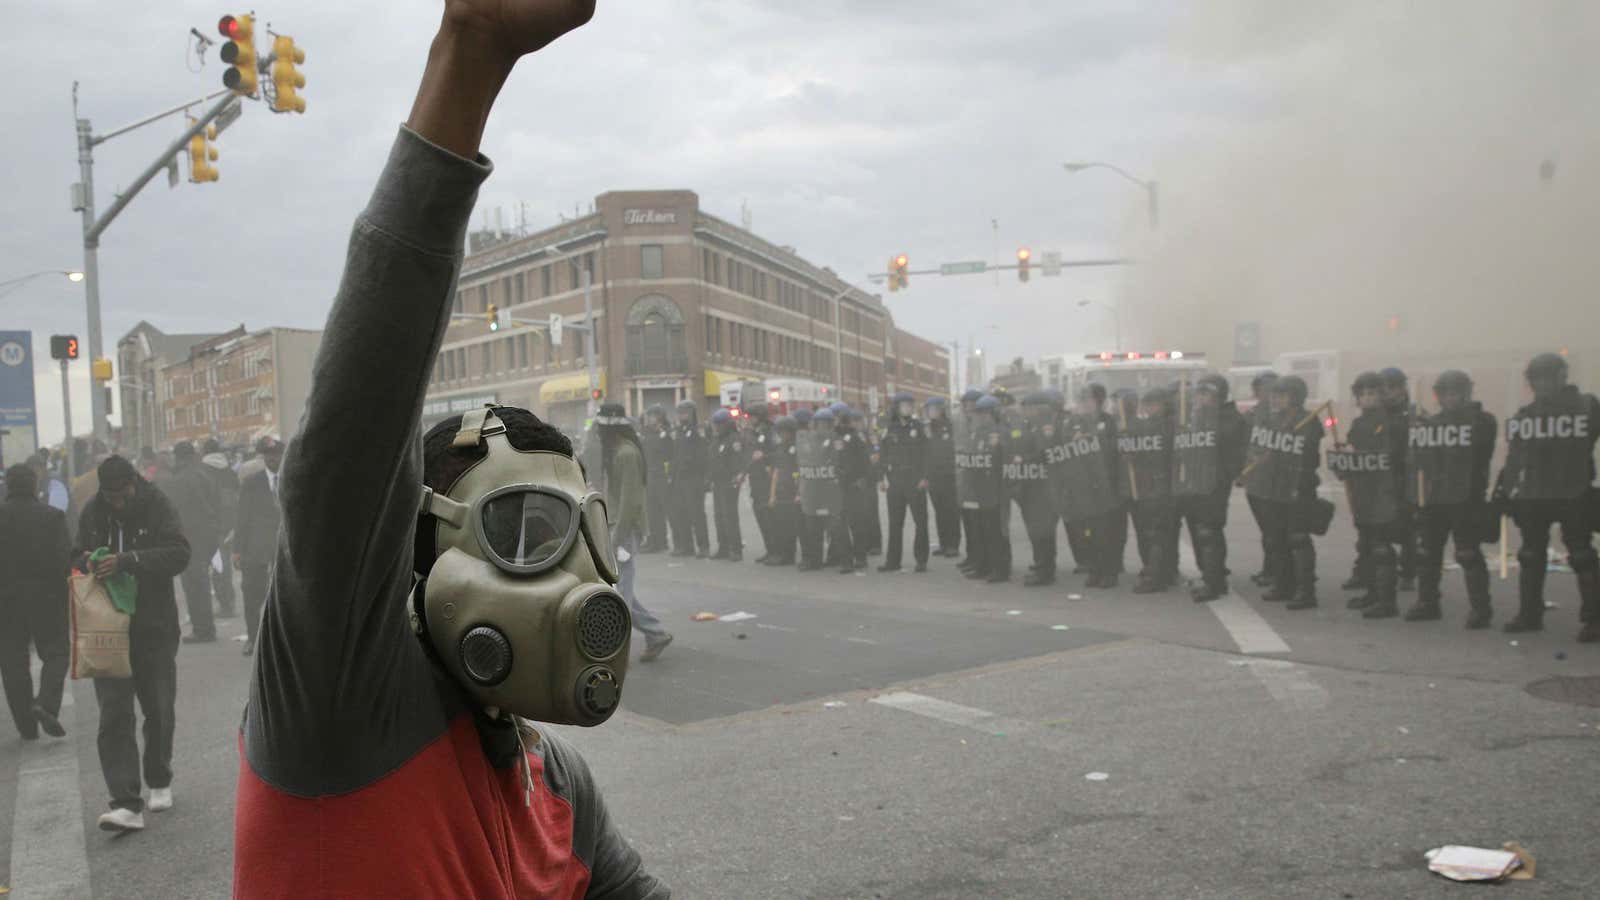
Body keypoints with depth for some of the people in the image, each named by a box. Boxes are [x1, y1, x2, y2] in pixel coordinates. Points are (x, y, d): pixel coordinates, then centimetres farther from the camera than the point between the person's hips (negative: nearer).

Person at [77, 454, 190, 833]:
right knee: (114, 714, -8)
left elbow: (180, 554, -21)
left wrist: (127, 561, -31)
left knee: (159, 709, 11)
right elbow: (80, 556, 16)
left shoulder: (157, 506, -10)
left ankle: (159, 781, 33)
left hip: (155, 626, -2)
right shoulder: (92, 512, 2)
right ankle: (127, 805, -10)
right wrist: (87, 562, -8)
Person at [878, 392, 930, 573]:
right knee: (895, 523, 6)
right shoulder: (890, 429, 8)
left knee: (920, 521, 1)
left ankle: (921, 560, 8)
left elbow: (927, 454, -3)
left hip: (916, 482, -3)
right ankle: (893, 560, 12)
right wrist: (885, 478, 3)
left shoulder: (920, 427, 0)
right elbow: (883, 454, 10)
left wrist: (924, 477, -10)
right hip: (895, 482, 3)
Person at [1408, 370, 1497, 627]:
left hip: (1464, 499, -5)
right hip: (1430, 499, 5)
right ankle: (1427, 603, 21)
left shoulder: (1481, 421, -1)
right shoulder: (1429, 422, 14)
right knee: (1427, 553, 10)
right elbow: (1416, 457, 13)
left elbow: (1480, 456, -9)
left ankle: (1480, 607, 4)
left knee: (1468, 554, -4)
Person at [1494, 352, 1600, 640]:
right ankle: (1529, 615, 21)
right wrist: (1502, 490, 7)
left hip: (1574, 497, -4)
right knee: (1531, 557, 11)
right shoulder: (1525, 414, 9)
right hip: (1532, 497, 5)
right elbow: (1513, 457, 11)